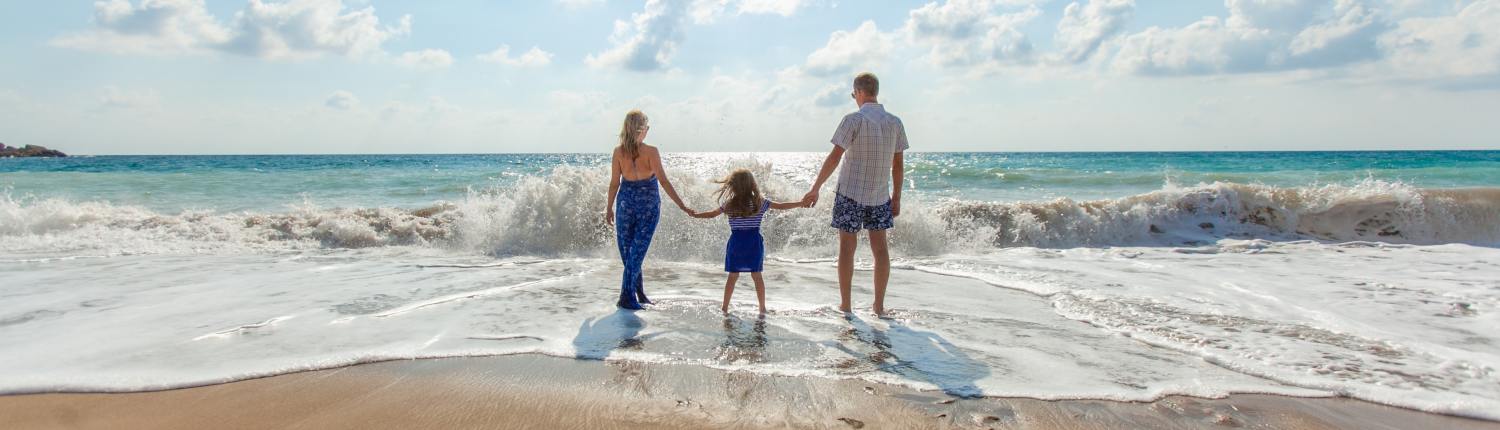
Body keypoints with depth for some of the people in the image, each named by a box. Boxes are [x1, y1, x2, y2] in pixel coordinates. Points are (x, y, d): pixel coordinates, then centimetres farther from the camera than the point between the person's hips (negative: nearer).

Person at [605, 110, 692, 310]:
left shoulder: (618, 152, -5)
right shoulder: (651, 152, -13)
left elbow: (614, 183, -1)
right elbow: (663, 181, -16)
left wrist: (609, 208, 10)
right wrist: (682, 205, -12)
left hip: (626, 202, 2)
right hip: (648, 204, -2)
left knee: (627, 251, 14)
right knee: (637, 251, 3)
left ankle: (638, 293, 23)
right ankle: (626, 297, 1)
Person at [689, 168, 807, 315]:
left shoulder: (728, 204, -1)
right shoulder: (760, 202, -3)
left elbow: (711, 214, 10)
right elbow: (782, 206, -1)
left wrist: (694, 214, 26)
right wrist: (802, 203, 9)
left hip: (736, 242, 1)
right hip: (754, 242, 0)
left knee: (732, 276, 9)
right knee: (757, 275, 6)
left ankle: (725, 307, 15)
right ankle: (762, 308, 10)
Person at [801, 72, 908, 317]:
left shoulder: (854, 120, -11)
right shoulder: (895, 123, 3)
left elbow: (835, 157, -15)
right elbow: (898, 164, 6)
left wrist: (816, 189, -11)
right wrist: (896, 198, 14)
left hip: (851, 193, -4)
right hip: (880, 195, 4)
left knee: (847, 246, 4)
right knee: (880, 247, 9)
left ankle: (845, 304, 10)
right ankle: (879, 305, 13)